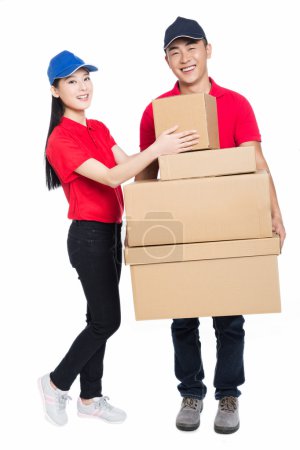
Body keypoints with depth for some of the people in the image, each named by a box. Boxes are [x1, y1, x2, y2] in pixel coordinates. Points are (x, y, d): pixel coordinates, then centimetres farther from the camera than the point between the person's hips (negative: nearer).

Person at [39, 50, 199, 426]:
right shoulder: (61, 139, -16)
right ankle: (57, 382, 16)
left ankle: (90, 397, 25)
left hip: (111, 231, 8)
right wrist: (157, 149, -33)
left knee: (100, 318, 13)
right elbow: (111, 177, -25)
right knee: (106, 320, -4)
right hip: (89, 236, -8)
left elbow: (128, 165, 3)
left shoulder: (99, 128, 12)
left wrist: (167, 147, -11)